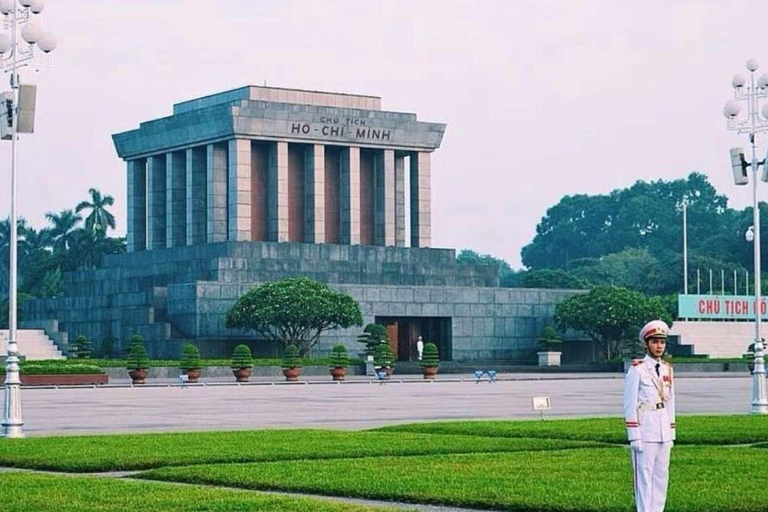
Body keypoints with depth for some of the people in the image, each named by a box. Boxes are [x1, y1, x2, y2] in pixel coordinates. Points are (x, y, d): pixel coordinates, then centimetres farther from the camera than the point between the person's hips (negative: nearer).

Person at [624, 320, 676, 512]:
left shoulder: (667, 369, 12)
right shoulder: (637, 369, -8)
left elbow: (670, 402, 16)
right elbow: (630, 405, -9)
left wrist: (671, 434, 13)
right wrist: (634, 436, -13)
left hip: (663, 431, 7)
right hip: (644, 430, -6)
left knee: (661, 476, 8)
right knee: (644, 476, -4)